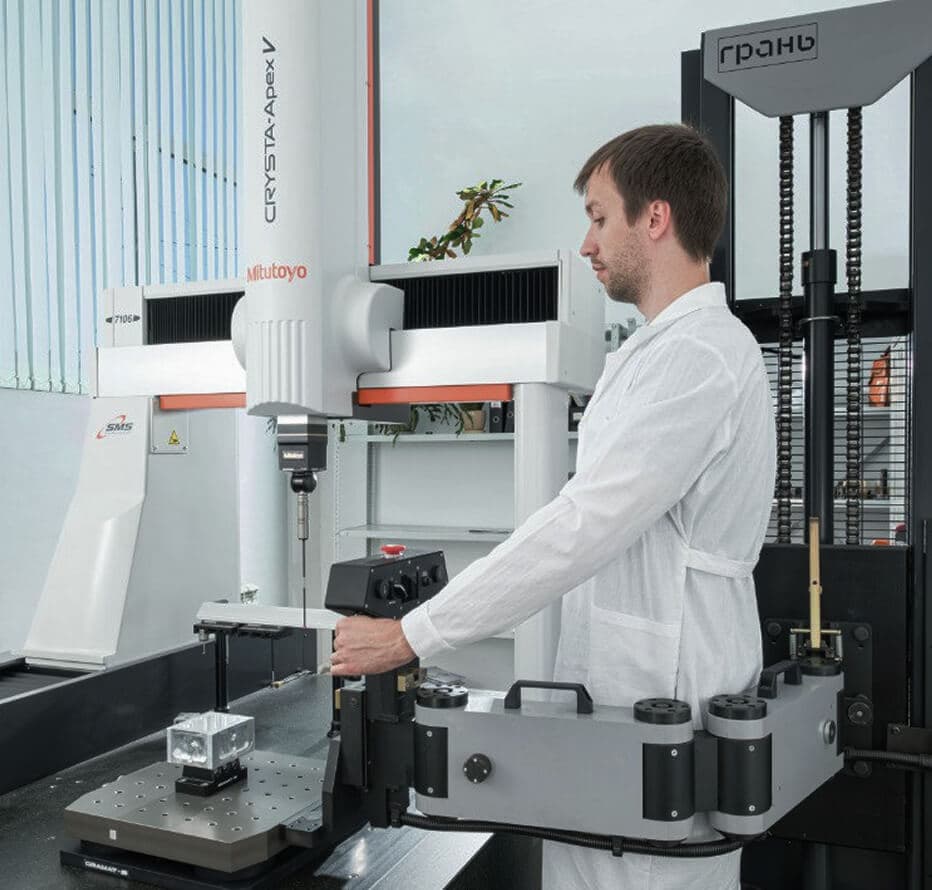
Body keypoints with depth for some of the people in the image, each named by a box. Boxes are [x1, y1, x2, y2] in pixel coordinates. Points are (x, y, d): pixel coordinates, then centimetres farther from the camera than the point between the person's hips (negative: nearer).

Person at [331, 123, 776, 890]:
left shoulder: (696, 355, -19)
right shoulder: (669, 351, 15)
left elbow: (579, 530, -24)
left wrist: (411, 636, -19)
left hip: (659, 720, -9)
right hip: (634, 707, 9)